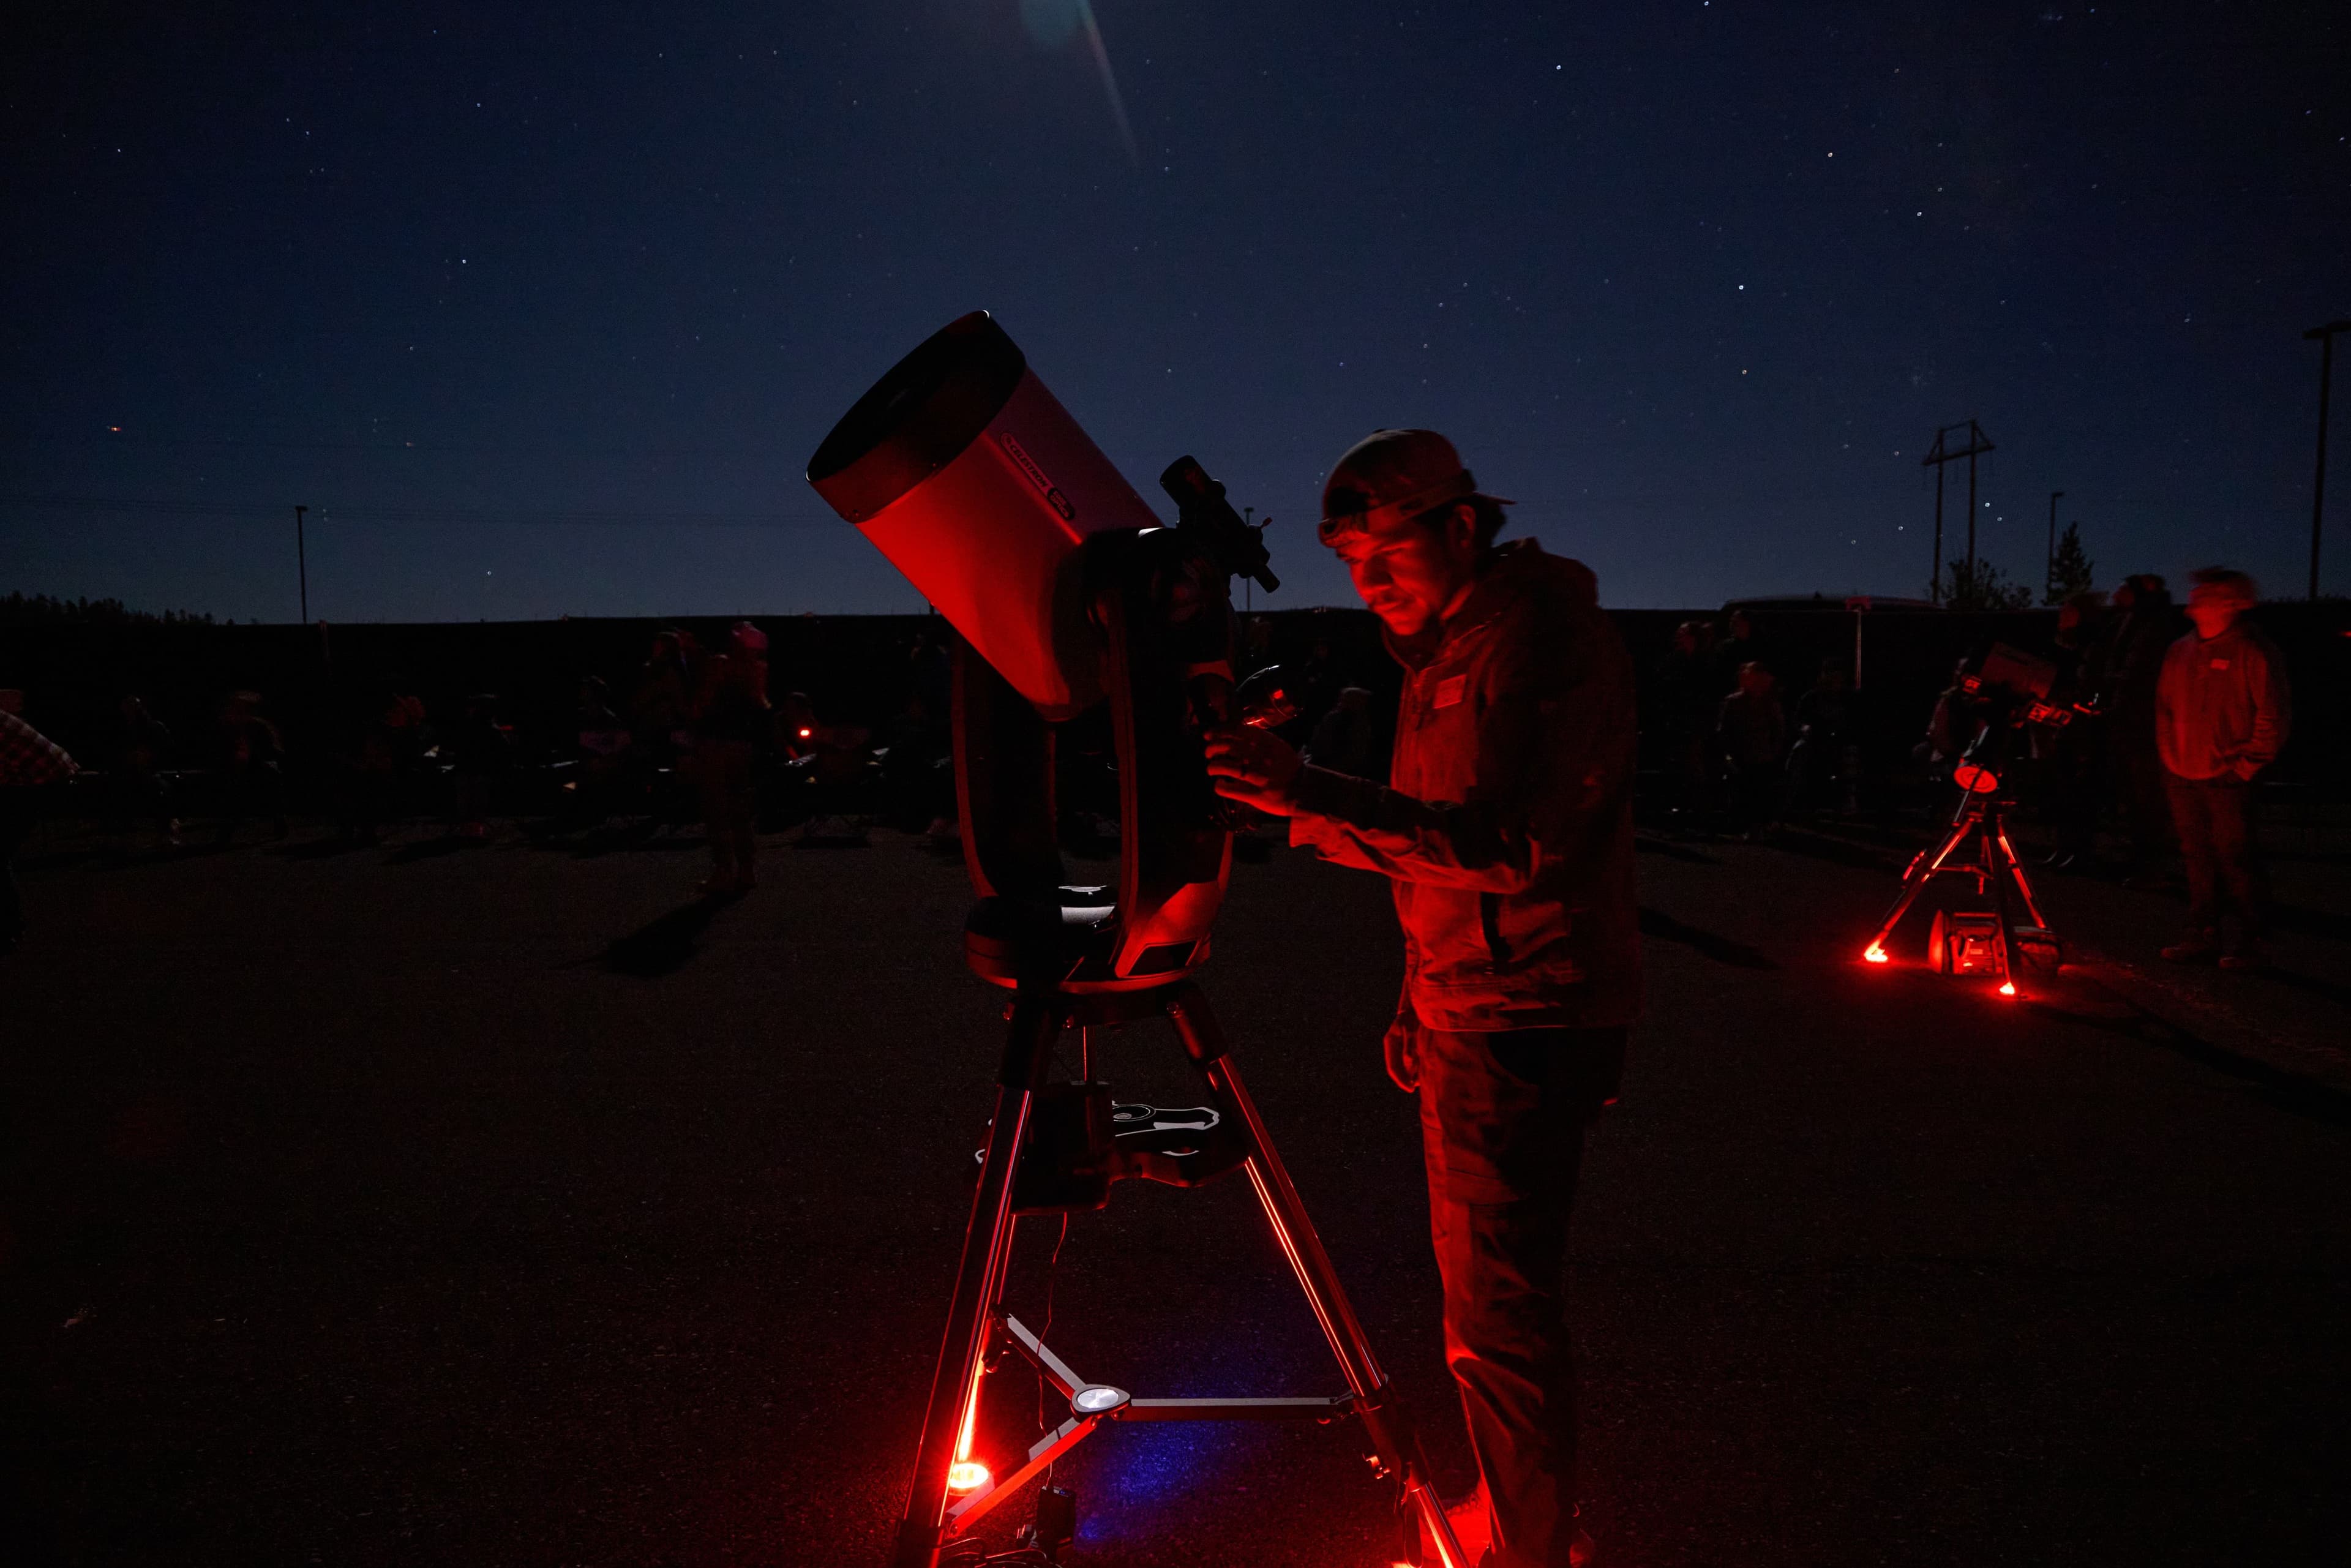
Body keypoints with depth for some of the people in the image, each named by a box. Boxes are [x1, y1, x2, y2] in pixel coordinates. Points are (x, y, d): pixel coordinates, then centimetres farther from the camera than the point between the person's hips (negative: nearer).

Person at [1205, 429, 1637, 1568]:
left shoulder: (1544, 639, -15)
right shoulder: (1443, 648, 15)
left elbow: (1511, 843, -27)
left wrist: (1314, 796, -30)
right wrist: (1419, 1002, 20)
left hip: (1522, 1020, -10)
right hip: (1470, 1011, 10)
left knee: (1496, 1305, -3)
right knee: (1494, 1291, 20)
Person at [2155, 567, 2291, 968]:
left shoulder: (2254, 652, -7)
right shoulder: (2180, 652, 12)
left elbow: (2274, 717, -8)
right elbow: (2165, 707, 22)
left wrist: (2247, 765, -9)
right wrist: (2171, 755, 13)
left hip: (2228, 779, -6)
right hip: (2184, 777, 6)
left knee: (2236, 860, -4)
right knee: (2198, 858, 11)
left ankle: (2252, 942, 5)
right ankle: (2203, 934, 19)